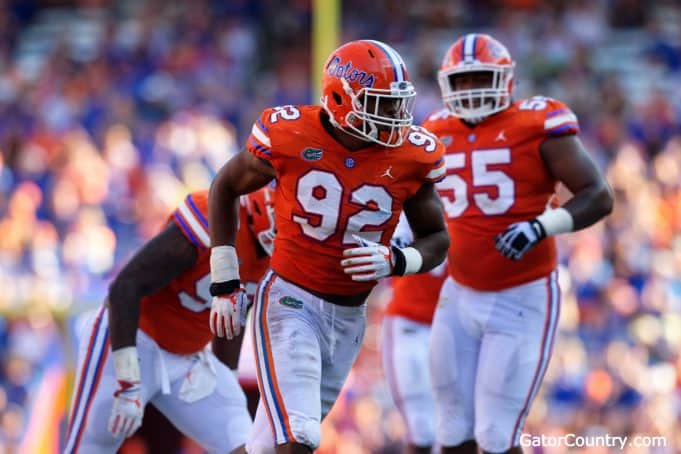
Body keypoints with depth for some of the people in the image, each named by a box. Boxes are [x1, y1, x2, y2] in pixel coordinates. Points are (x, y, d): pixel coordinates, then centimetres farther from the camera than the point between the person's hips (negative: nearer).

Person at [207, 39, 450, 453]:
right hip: (291, 299, -4)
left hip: (349, 317, 4)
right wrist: (225, 284, 2)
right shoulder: (290, 136, -13)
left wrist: (394, 262, -17)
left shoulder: (411, 157, -6)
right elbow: (226, 188, 4)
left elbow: (437, 240, 6)